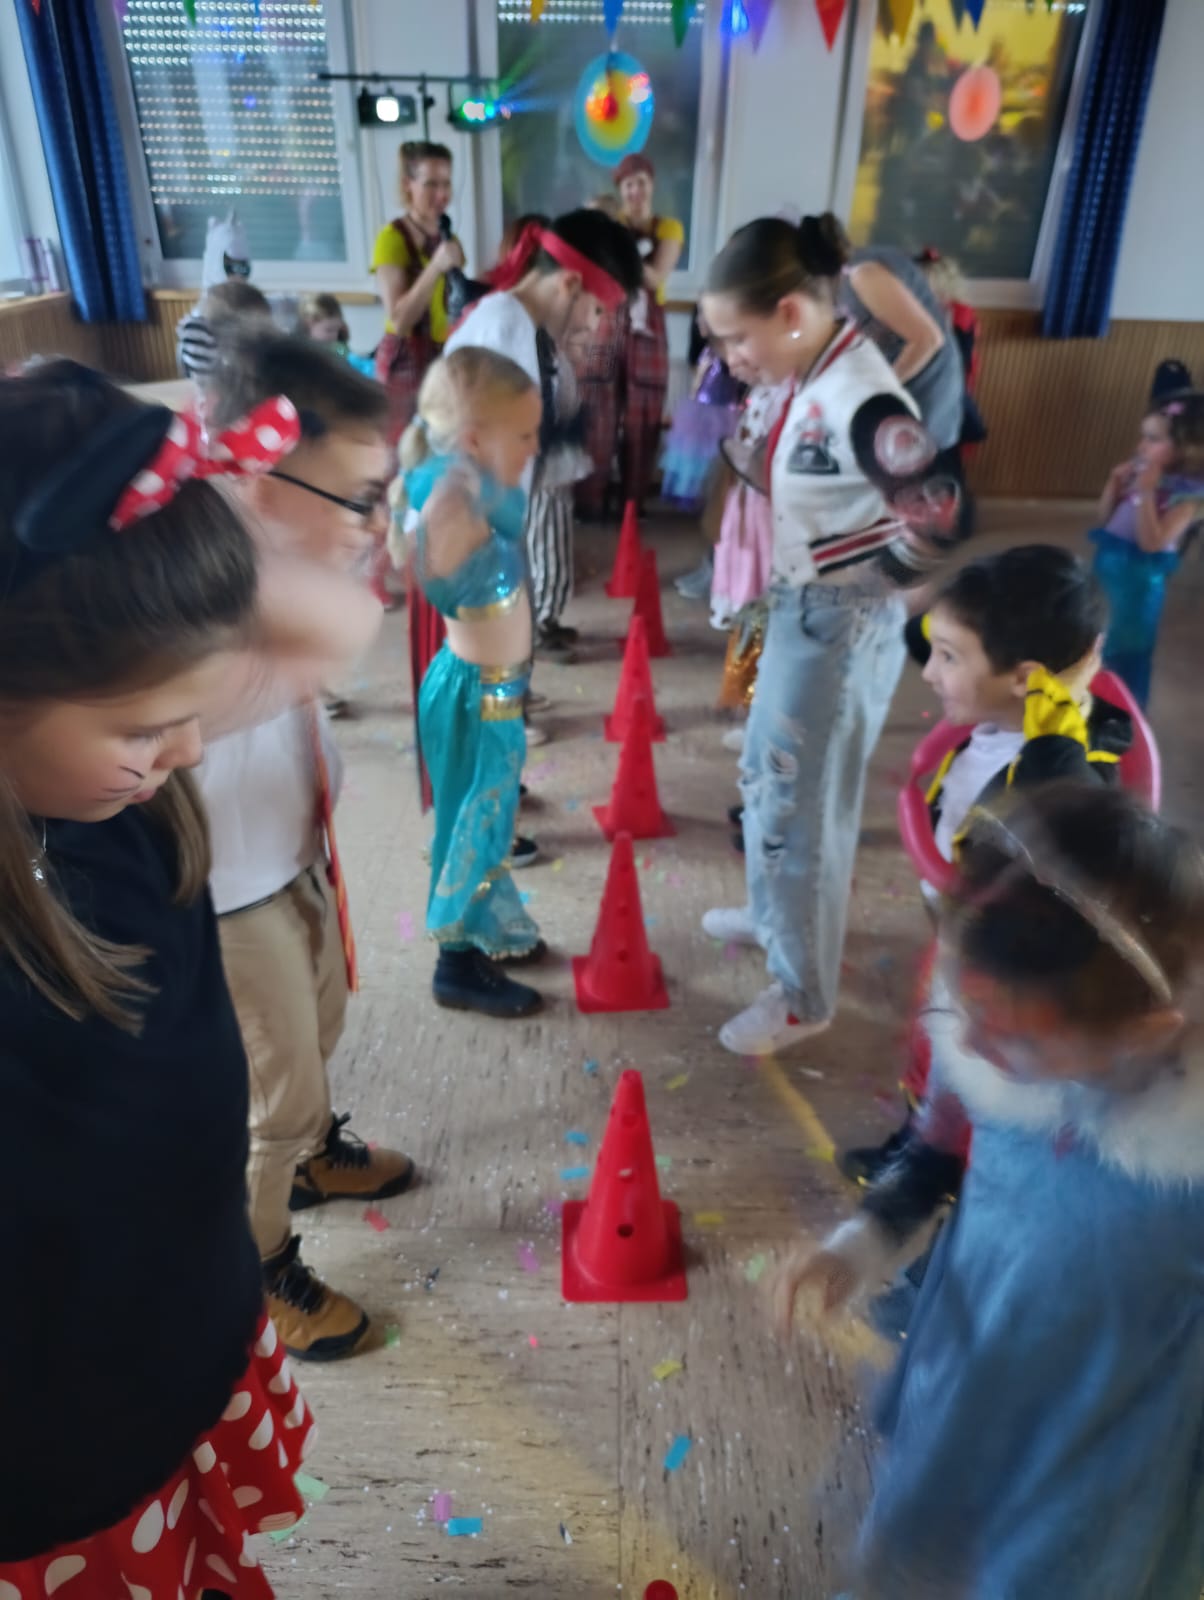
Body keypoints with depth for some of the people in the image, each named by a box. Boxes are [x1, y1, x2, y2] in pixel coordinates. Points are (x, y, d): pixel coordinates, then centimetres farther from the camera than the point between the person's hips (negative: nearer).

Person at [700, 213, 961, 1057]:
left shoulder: (859, 399, -25)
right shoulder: (816, 377, 3)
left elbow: (939, 515, -29)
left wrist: (869, 582, -14)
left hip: (841, 628, -10)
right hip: (801, 611, 10)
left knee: (805, 809, 4)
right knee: (766, 774, 25)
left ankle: (803, 997, 24)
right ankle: (772, 913, 49)